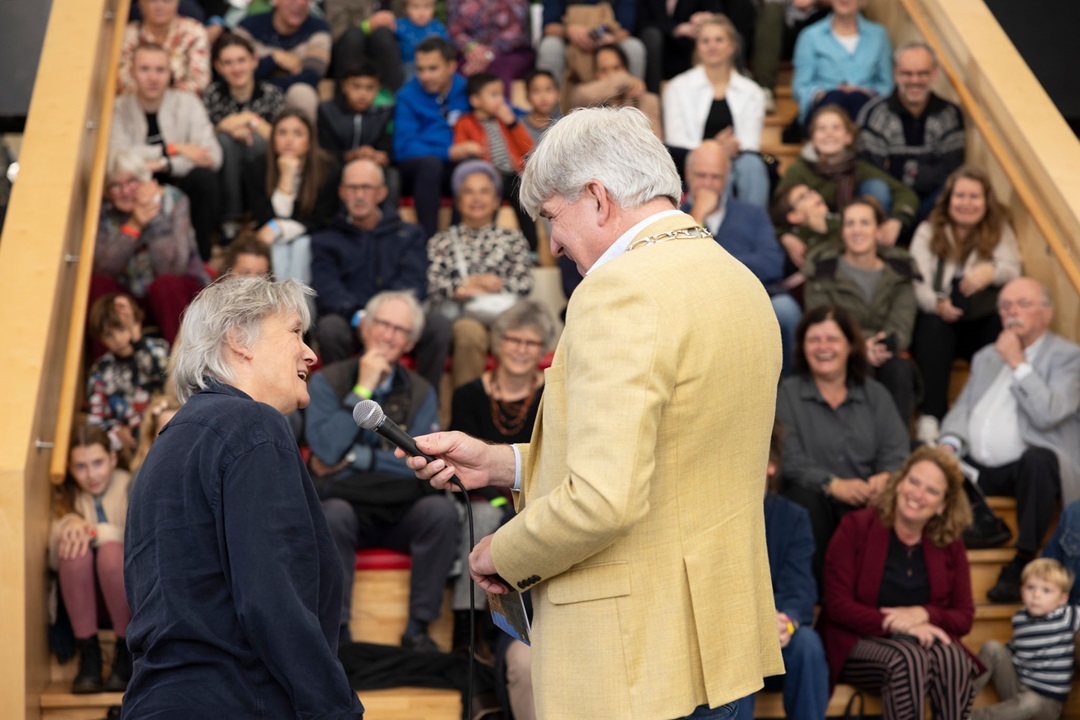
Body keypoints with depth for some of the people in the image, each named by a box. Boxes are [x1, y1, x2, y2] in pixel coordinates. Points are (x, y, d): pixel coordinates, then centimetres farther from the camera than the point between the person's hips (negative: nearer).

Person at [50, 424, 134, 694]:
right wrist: (69, 523, -24)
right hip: (84, 590, 2)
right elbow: (54, 558, -4)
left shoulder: (129, 486, -3)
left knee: (111, 551, -35)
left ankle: (126, 651, -19)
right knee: (76, 552, -30)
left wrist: (96, 532, -26)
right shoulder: (66, 496, 7)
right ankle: (88, 653, -24)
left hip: (126, 578, -2)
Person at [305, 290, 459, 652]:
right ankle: (338, 630, -26)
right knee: (333, 514, -36)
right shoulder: (328, 381, 3)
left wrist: (353, 457, -9)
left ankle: (418, 628, -20)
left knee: (442, 510, -29)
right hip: (346, 503, -2)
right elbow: (325, 449, -13)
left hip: (402, 512, 2)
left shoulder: (420, 392, 8)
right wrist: (362, 390, -10)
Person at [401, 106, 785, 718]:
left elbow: (605, 498, -25)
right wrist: (501, 464, 16)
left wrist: (505, 554, -7)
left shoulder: (619, 291, -17)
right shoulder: (742, 282, 13)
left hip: (635, 655, -9)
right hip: (719, 641, 9)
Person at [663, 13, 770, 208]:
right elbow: (676, 141, 0)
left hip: (736, 162, 2)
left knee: (752, 164, -33)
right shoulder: (678, 88, 11)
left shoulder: (752, 92, 16)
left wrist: (733, 147, -20)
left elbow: (750, 141, 5)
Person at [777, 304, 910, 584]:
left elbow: (896, 452, 5)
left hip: (866, 501, 2)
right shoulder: (787, 394, 8)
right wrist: (833, 484, -24)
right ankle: (819, 584, -22)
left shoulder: (874, 393, 17)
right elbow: (788, 460, -6)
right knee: (804, 495, -35)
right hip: (816, 500, -1)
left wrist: (884, 479, -21)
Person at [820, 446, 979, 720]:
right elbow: (838, 605, -8)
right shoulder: (856, 527, -1)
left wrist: (923, 614, -15)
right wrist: (896, 625, -21)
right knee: (908, 660, -36)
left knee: (951, 658, -32)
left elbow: (964, 617, 7)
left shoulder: (950, 544, 9)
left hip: (924, 639, 3)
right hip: (860, 642, -3)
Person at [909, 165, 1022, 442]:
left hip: (982, 325, 1)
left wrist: (991, 271, -30)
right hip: (937, 318, -1)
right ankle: (931, 419, -44)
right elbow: (917, 282, -5)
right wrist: (938, 304, -28)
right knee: (933, 327, -36)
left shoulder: (999, 231, 13)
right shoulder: (928, 232, 9)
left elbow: (1012, 269, -4)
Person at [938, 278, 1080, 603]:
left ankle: (1021, 565, -29)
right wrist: (950, 444, -3)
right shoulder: (986, 357, 21)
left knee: (1037, 459, -39)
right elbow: (962, 409, 17)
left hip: (1032, 466, -5)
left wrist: (1017, 364, -12)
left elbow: (1048, 414, -15)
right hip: (976, 467, 5)